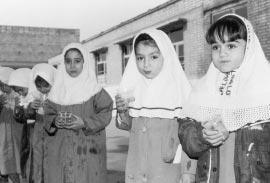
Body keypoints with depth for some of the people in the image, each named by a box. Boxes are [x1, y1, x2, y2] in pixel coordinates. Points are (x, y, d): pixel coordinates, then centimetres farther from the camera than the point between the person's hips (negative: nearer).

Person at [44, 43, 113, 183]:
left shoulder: (95, 89, -4)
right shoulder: (58, 89, 7)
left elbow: (105, 114, -5)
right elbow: (48, 115, 10)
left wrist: (84, 123, -17)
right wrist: (54, 121, -12)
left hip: (88, 149, -3)